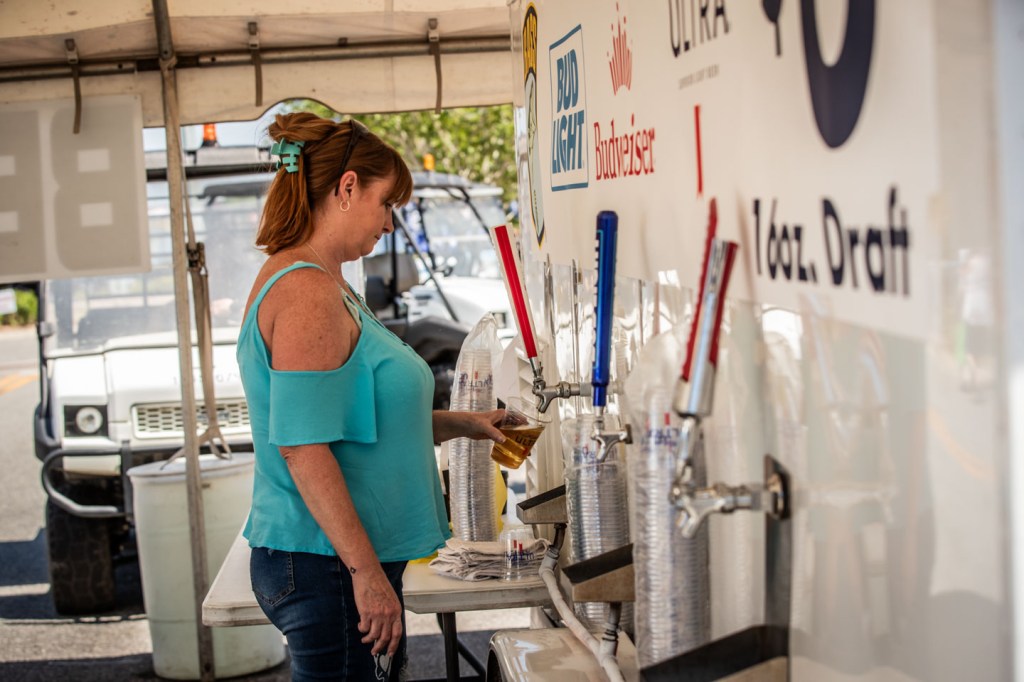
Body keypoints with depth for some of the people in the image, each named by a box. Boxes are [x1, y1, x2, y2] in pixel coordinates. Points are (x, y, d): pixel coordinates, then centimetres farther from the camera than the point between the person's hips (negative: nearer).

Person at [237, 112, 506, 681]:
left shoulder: (321, 286, 17)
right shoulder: (308, 293, -16)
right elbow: (304, 448, -22)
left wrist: (459, 425, 20)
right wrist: (368, 573, -21)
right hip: (327, 569, -10)